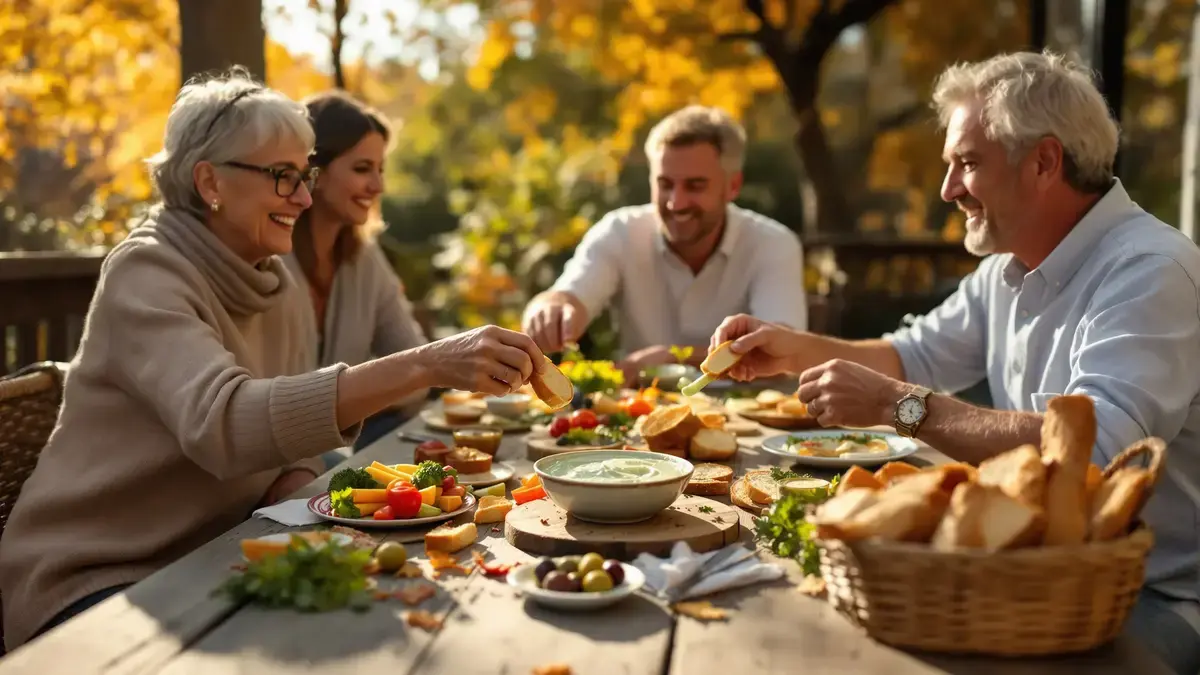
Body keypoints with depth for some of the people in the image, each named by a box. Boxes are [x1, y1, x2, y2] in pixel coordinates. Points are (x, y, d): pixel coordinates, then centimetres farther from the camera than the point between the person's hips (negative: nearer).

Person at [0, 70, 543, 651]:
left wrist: (298, 492, -16)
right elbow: (222, 422, -37)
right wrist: (425, 365, -44)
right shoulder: (145, 274, -19)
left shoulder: (273, 281, 6)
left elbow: (290, 426, 9)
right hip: (91, 581, -7)